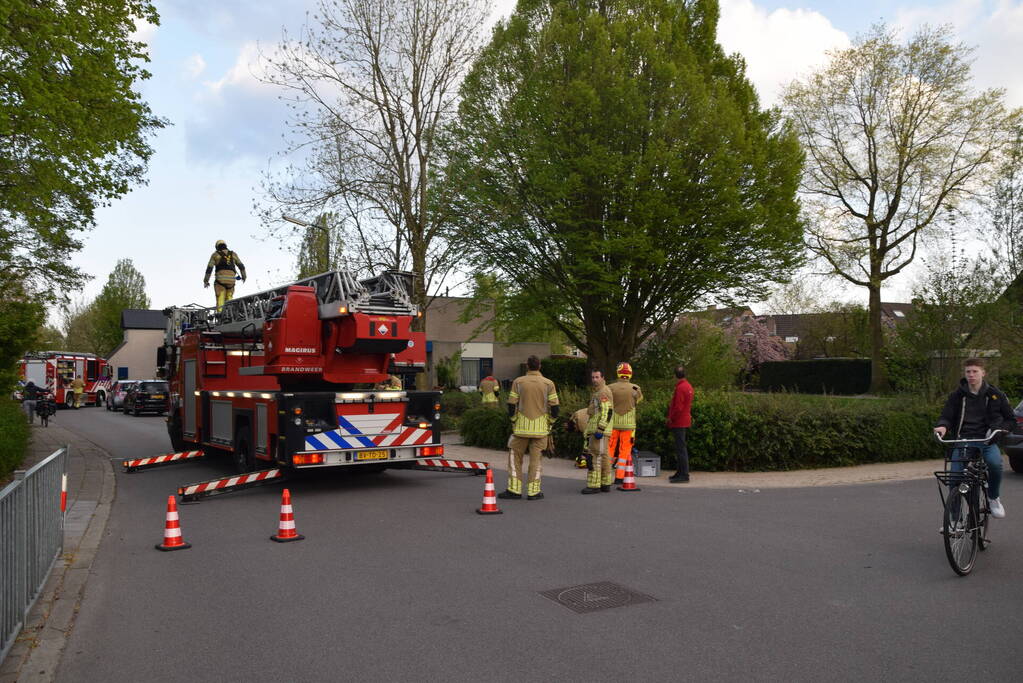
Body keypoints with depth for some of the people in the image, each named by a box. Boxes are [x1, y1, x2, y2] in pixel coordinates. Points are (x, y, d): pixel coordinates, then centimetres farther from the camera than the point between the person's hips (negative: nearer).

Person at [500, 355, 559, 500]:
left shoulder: (518, 382, -2)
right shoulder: (548, 384, -2)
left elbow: (511, 405, -2)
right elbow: (554, 407, -3)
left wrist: (513, 421, 12)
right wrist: (550, 422, 12)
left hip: (521, 426, 0)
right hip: (541, 427, 1)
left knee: (515, 456, 11)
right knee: (536, 458, 7)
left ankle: (514, 490, 10)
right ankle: (533, 492, 9)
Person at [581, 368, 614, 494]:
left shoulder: (604, 392, -13)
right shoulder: (597, 392, 20)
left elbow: (607, 412, -21)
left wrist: (600, 430, -25)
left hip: (599, 430, -11)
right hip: (595, 430, 11)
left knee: (594, 456, -11)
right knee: (603, 456, 12)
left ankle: (594, 485, -10)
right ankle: (605, 484, 17)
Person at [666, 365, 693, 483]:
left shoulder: (680, 387, -18)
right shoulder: (688, 386, 13)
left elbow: (678, 407, -21)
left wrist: (670, 418, -9)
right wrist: (671, 405, 14)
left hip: (679, 423, -10)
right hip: (685, 421, 10)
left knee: (680, 448, -8)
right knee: (680, 448, 16)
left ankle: (684, 475, -7)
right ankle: (681, 472, 23)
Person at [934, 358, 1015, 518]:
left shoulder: (995, 394, 5)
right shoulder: (957, 396, 5)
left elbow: (1011, 420, 11)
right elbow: (946, 416, 3)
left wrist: (998, 428, -11)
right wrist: (942, 426, -22)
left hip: (987, 441, 0)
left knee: (995, 463, -31)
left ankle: (993, 498, -3)